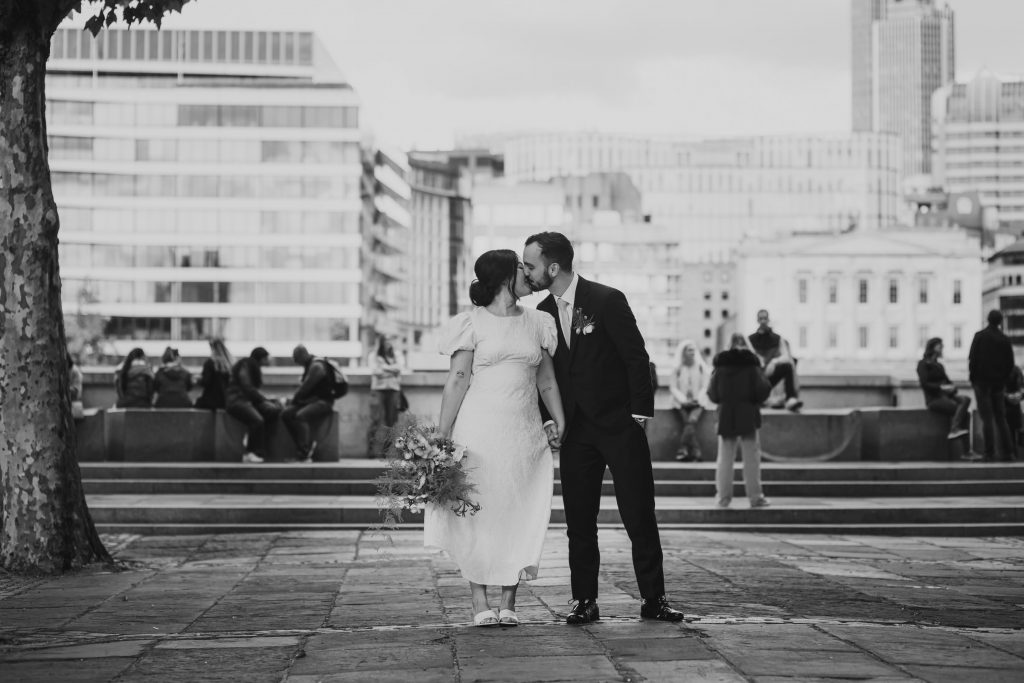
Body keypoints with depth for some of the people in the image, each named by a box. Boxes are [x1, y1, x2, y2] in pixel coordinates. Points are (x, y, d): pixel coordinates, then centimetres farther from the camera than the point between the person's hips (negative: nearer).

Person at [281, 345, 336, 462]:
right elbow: (304, 386, 19)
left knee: (300, 416, -33)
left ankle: (305, 454, -32)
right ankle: (308, 444, -10)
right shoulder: (308, 365, 16)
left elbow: (305, 387, -17)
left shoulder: (316, 366, -15)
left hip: (322, 401, -9)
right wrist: (293, 399, 5)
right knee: (286, 414, -10)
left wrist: (293, 400, -6)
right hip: (310, 400, 9)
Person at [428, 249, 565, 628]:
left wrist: (561, 422, 10)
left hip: (525, 433, 4)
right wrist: (441, 436, -7)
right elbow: (457, 380, -3)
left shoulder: (537, 323, 13)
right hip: (479, 430, -4)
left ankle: (509, 603, 9)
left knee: (520, 515, 2)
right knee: (478, 514, -1)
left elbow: (546, 379, 17)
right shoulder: (473, 323, 0)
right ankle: (480, 603, 6)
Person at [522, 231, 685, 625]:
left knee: (640, 518, -1)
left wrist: (640, 414, -10)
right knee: (579, 522, 3)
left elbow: (636, 358, -8)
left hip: (620, 425, -4)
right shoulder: (542, 313, 6)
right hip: (575, 430, 5)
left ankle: (653, 600, 7)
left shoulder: (607, 300, -10)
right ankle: (584, 602, 10)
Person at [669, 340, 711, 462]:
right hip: (680, 404, 0)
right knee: (689, 422, -26)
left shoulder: (702, 368, 9)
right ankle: (696, 452, -33)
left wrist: (698, 399, -10)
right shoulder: (677, 369, 7)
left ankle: (683, 449, -35)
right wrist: (683, 400, -13)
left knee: (692, 420, -30)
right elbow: (673, 388, 3)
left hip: (697, 403, 0)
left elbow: (705, 387, 7)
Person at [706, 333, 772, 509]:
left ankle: (723, 496, 6)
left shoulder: (720, 364, 0)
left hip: (725, 415, 2)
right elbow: (763, 388, -11)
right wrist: (755, 401, 8)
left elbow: (712, 392, 0)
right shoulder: (751, 364, -6)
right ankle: (755, 496, 2)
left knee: (724, 457, 8)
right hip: (748, 415, -2)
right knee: (751, 457, 4)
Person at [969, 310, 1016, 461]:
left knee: (987, 418, -5)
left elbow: (972, 359, -10)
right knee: (1000, 418, 10)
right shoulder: (1004, 339, 5)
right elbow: (1010, 363, 5)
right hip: (998, 383, 4)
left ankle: (990, 453, -10)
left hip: (982, 381, -4)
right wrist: (1003, 379, 13)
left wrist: (973, 378, 0)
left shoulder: (980, 336, -6)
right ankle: (1007, 452, 6)